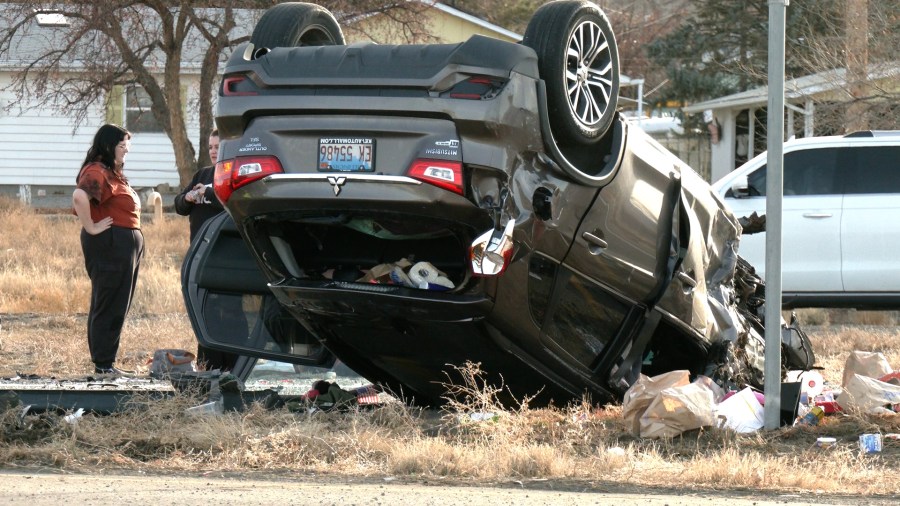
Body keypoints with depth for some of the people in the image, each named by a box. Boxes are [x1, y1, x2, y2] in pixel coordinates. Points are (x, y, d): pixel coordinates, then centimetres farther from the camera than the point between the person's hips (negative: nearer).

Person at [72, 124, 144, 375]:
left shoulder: (112, 173, 20)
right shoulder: (97, 172, -14)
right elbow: (79, 196, -32)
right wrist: (91, 228, -24)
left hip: (127, 245, 11)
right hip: (111, 244, -11)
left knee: (118, 306, 13)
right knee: (109, 306, -7)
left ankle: (105, 361, 19)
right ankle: (103, 365, -4)